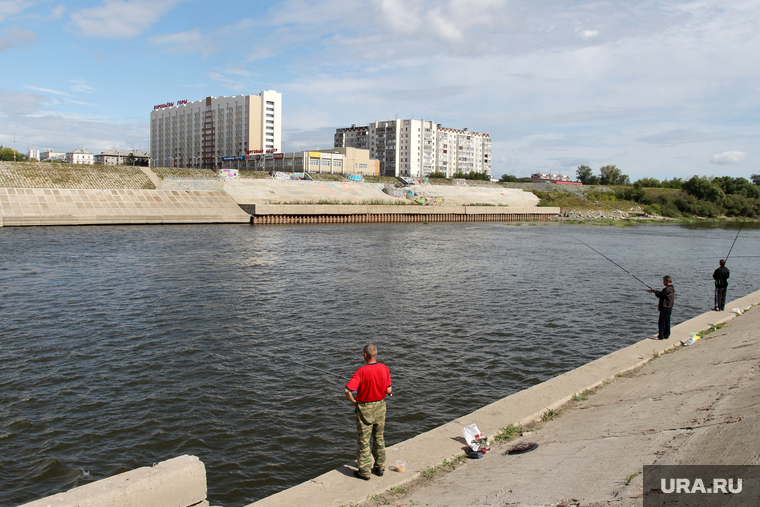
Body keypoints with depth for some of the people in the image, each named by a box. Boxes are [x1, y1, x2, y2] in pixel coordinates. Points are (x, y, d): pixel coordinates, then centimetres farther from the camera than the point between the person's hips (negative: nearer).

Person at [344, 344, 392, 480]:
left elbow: (347, 389, -28)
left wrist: (353, 401, -10)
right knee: (379, 438, 18)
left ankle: (364, 471, 14)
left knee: (363, 440, 7)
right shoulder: (384, 368, -8)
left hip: (365, 408, -4)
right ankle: (380, 467, 27)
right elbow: (388, 390, -3)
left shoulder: (361, 371, -22)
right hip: (380, 406, 5)